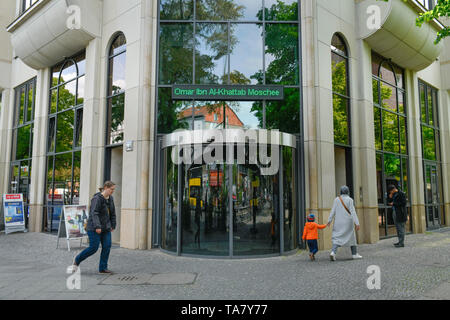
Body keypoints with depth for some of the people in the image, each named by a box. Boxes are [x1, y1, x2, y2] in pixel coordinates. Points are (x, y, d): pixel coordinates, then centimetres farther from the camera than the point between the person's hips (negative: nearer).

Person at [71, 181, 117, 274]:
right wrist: (97, 226, -32)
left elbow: (113, 213, 17)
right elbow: (94, 213, -24)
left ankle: (103, 268, 6)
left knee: (107, 247, -2)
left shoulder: (110, 199, 9)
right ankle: (77, 260, 20)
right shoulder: (97, 198, -15)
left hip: (106, 228, 7)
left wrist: (113, 225, 16)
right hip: (94, 228, -7)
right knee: (93, 248, -5)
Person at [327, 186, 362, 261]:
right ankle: (355, 254, 25)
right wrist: (357, 223, -14)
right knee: (351, 237, 17)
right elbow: (353, 212, -13)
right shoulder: (350, 200, -7)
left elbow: (333, 211, -1)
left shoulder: (336, 199, 1)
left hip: (338, 222, 2)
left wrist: (329, 221, 3)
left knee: (337, 238, 0)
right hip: (348, 222, -1)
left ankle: (333, 252, -22)